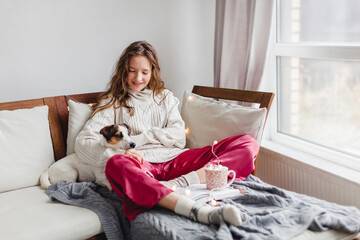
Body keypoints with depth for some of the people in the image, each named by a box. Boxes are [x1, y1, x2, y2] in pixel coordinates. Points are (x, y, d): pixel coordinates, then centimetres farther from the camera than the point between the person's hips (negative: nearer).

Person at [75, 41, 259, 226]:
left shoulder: (165, 97, 26)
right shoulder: (113, 102, 17)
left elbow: (178, 137, 11)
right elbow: (83, 142, 2)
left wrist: (138, 138, -2)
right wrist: (118, 152, -18)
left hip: (174, 160, 4)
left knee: (247, 144, -13)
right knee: (116, 165, -41)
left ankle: (178, 184, -36)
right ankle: (196, 210, -57)